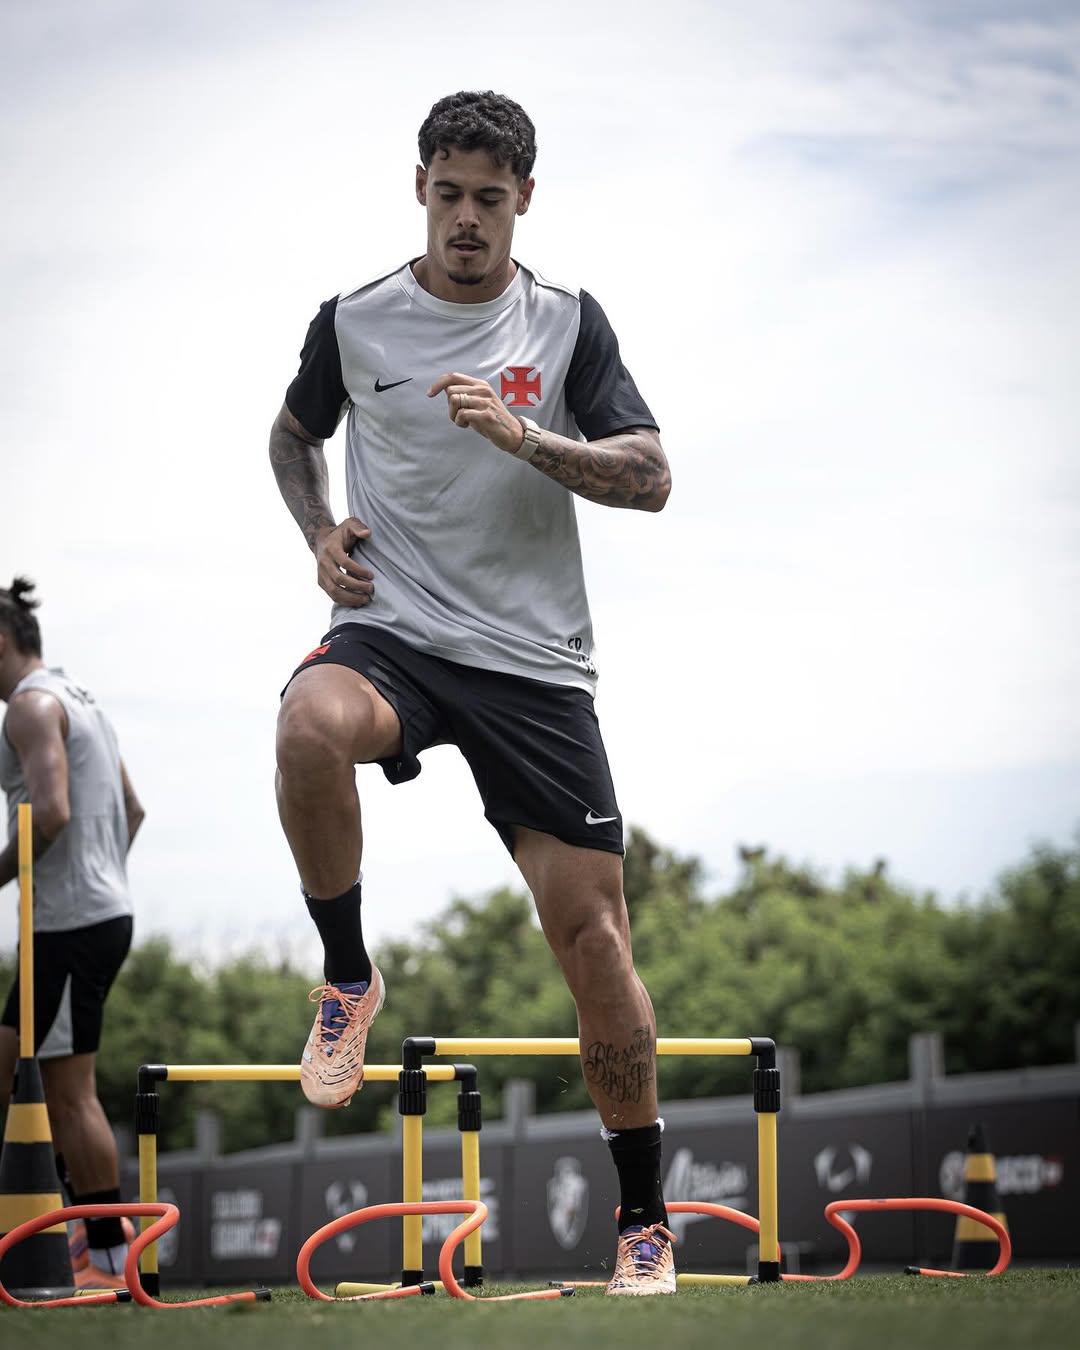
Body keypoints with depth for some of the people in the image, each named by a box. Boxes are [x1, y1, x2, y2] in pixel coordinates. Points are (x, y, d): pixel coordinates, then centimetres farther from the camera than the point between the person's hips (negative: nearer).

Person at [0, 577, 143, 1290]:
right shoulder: (80, 699, 19)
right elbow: (132, 808, 25)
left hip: (70, 923, -10)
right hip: (105, 908, 10)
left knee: (69, 1093, -5)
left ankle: (108, 1257, -2)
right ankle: (102, 1225, 11)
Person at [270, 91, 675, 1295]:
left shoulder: (568, 324, 4)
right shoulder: (354, 322, 5)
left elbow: (650, 479, -2)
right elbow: (293, 435, 23)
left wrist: (524, 437, -17)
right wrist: (320, 536, 4)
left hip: (534, 657, 0)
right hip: (391, 628, 0)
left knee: (590, 930, -5)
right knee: (311, 727, -37)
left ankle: (644, 1218, 10)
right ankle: (347, 979, -12)